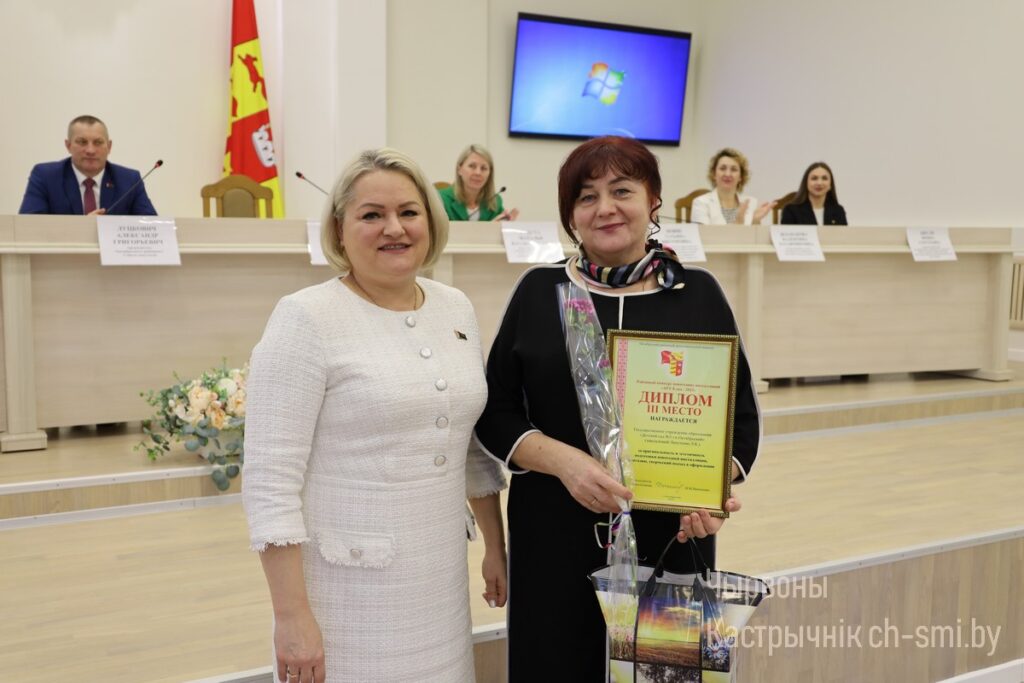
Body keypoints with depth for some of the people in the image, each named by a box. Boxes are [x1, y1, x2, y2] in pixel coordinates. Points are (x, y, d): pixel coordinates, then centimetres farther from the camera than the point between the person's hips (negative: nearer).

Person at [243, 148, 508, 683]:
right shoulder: (306, 318, -13)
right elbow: (270, 481, -15)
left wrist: (496, 545, 16)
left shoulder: (456, 308, 5)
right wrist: (292, 615, -17)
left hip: (441, 579, 6)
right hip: (348, 588, -5)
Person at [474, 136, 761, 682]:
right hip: (555, 538, 0)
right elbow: (495, 412, 3)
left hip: (672, 537, 1)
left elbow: (741, 416, 6)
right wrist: (563, 460, -15)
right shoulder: (538, 291, 3)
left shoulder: (699, 294, 4)